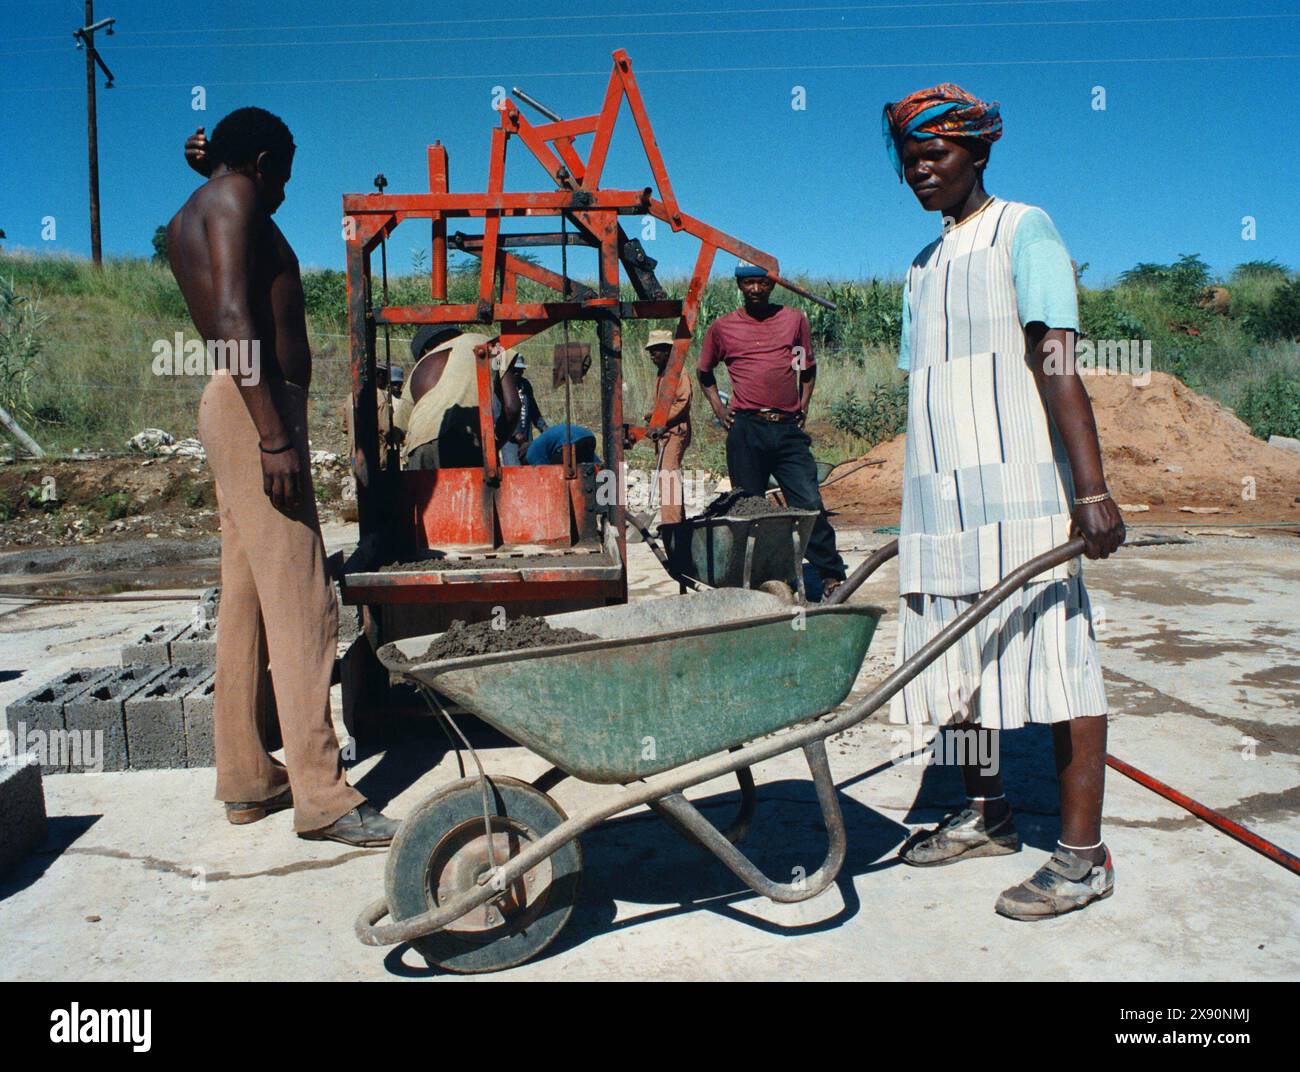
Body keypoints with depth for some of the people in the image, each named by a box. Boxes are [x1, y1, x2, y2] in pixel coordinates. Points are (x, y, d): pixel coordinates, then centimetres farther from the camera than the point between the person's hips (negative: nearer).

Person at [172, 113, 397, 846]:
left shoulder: (192, 215, 24)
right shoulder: (234, 196, -5)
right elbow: (235, 318, -19)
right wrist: (274, 434, -24)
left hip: (236, 406, 11)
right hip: (257, 408, -11)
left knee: (247, 599, 10)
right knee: (301, 601, -13)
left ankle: (247, 778, 17)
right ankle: (321, 795, -11)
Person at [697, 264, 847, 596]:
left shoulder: (795, 320, 11)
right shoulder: (722, 327, 9)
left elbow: (808, 369, 24)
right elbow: (705, 373, 23)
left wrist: (803, 407, 11)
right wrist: (719, 409, 11)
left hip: (789, 429, 0)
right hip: (746, 431, 0)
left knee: (810, 504, -7)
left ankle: (832, 578, 2)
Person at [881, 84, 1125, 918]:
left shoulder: (1022, 231, 1)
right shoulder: (925, 267, 21)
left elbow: (1057, 365, -12)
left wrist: (1092, 489, -20)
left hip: (1021, 492, -7)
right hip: (942, 503, 7)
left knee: (1055, 660, -4)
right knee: (960, 662, 10)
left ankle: (1082, 854, 4)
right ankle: (987, 815, 26)